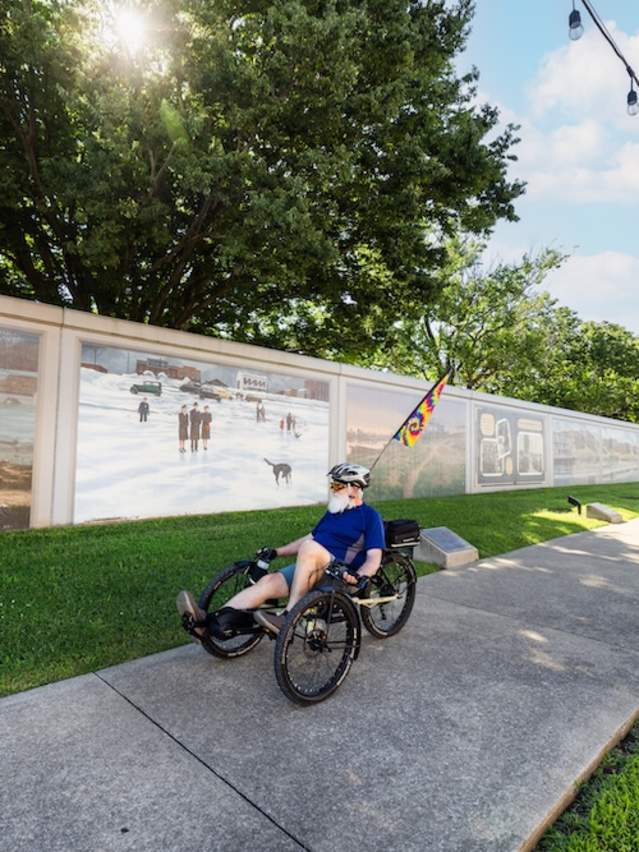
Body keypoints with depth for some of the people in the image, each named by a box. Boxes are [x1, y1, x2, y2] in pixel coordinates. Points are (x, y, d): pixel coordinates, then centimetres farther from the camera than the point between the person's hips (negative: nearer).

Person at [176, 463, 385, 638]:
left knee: (310, 547, -35)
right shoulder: (333, 512, 22)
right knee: (268, 581, -17)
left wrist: (358, 576, -30)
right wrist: (276, 552, 17)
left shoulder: (370, 516, -2)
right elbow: (310, 536, 26)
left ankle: (289, 618, -32)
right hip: (308, 568, 7)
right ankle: (210, 622, -30)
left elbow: (374, 558, -10)